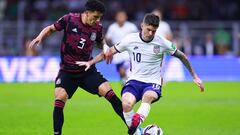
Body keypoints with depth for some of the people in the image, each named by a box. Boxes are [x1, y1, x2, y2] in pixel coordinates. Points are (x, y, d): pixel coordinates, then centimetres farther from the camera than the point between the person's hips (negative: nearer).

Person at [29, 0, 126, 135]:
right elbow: (51, 29, 3)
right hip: (67, 71, -2)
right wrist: (40, 37, -15)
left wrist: (106, 48, -3)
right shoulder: (69, 19, -10)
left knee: (109, 93, -13)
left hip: (87, 70, 2)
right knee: (60, 98, -23)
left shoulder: (98, 27, -2)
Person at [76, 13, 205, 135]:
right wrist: (90, 62, 4)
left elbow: (182, 56, 9)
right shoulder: (130, 39, -2)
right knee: (126, 103, -31)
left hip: (153, 83, -1)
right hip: (134, 80, 1)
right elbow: (110, 51, 10)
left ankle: (138, 121, -57)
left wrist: (195, 77, 12)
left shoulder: (162, 43, -4)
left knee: (148, 96, -39)